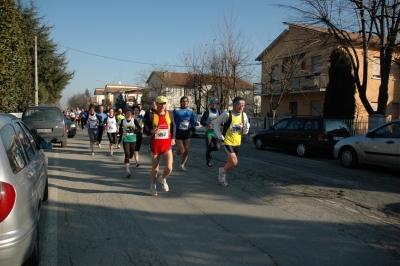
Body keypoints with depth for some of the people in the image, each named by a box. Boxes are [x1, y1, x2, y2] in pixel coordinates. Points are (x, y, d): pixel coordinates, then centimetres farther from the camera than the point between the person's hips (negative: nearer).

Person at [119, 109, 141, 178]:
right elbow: (120, 129, 14)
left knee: (131, 155, 13)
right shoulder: (123, 121, 1)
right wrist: (122, 134, -5)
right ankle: (128, 171, -9)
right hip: (125, 140, -1)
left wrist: (134, 130, -22)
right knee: (127, 155, -9)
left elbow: (140, 129, -6)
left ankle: (127, 161, 49)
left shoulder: (134, 120, -3)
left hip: (133, 140, 1)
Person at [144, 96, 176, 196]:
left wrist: (173, 138, 11)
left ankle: (162, 178, 24)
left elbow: (173, 126, 18)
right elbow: (146, 130, -8)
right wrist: (152, 131, -29)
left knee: (169, 168, -10)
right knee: (155, 169, 8)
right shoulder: (151, 115, -8)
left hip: (167, 145, 2)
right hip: (155, 145, -2)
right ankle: (152, 186, 36)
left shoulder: (169, 114, 2)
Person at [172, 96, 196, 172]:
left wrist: (193, 127, -5)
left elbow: (192, 122, 15)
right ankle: (174, 153, 26)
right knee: (181, 151, -10)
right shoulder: (176, 111, -6)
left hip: (187, 133, 4)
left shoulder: (190, 112, 7)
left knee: (186, 151, 1)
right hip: (178, 132, -4)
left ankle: (182, 166, 19)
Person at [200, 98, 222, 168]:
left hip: (216, 132, 4)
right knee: (208, 147, 0)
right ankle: (208, 162, 16)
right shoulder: (207, 112, -3)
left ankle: (209, 151, 24)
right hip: (209, 131, -4)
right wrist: (207, 124, -25)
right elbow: (201, 121, -6)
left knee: (217, 147, -8)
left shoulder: (218, 112, 11)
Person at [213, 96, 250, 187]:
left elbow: (245, 132, 5)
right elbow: (216, 123, -3)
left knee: (230, 163, 16)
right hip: (228, 142, -5)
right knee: (234, 162, -17)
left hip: (237, 143, 6)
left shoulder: (244, 116, 0)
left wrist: (246, 126, -16)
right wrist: (220, 136, -7)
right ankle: (222, 170, 13)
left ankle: (223, 176, 41)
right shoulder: (227, 114, -15)